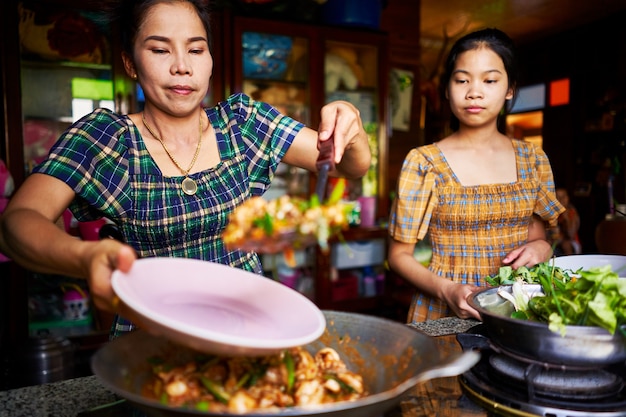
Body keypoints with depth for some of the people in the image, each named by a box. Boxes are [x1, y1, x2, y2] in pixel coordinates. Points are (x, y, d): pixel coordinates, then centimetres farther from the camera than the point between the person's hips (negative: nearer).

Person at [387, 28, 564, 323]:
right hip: (445, 313, -4)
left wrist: (539, 248, -4)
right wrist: (446, 289, -18)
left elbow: (538, 237, 18)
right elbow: (399, 254, -3)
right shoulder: (423, 163, -6)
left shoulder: (533, 160, 6)